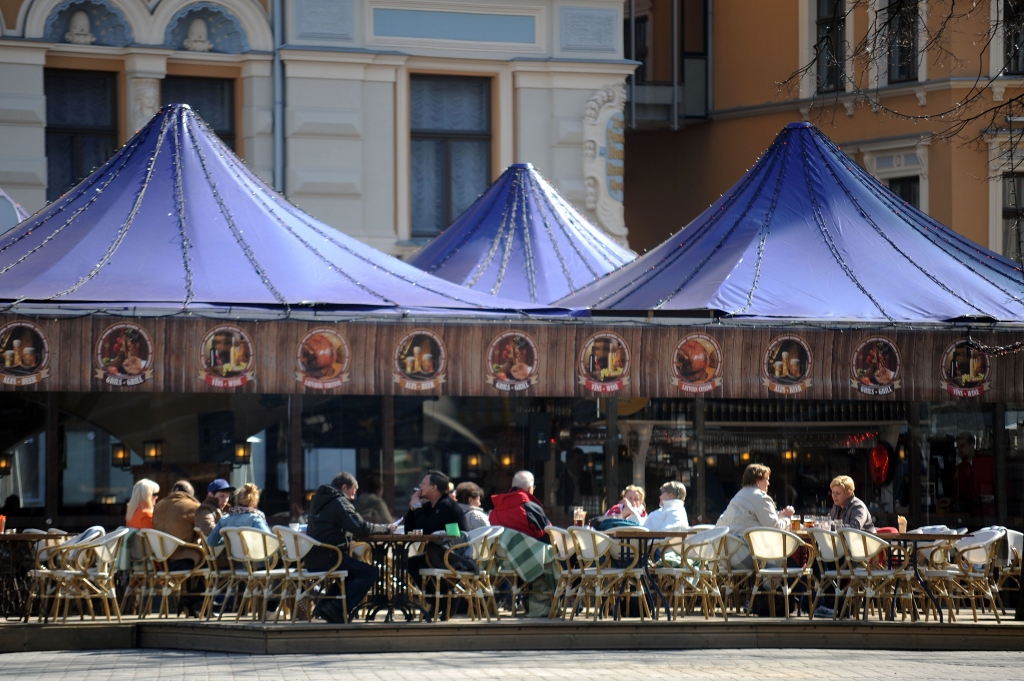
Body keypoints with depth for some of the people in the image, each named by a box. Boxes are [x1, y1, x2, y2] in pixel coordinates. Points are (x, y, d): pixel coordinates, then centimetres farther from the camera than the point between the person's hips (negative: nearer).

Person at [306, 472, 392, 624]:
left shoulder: (319, 501, 20)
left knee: (354, 571, 29)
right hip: (327, 558, -9)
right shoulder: (340, 503, -9)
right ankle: (338, 609, -16)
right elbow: (361, 529, -17)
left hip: (311, 560, 9)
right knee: (369, 573, -8)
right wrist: (386, 528, -3)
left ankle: (325, 605, 18)